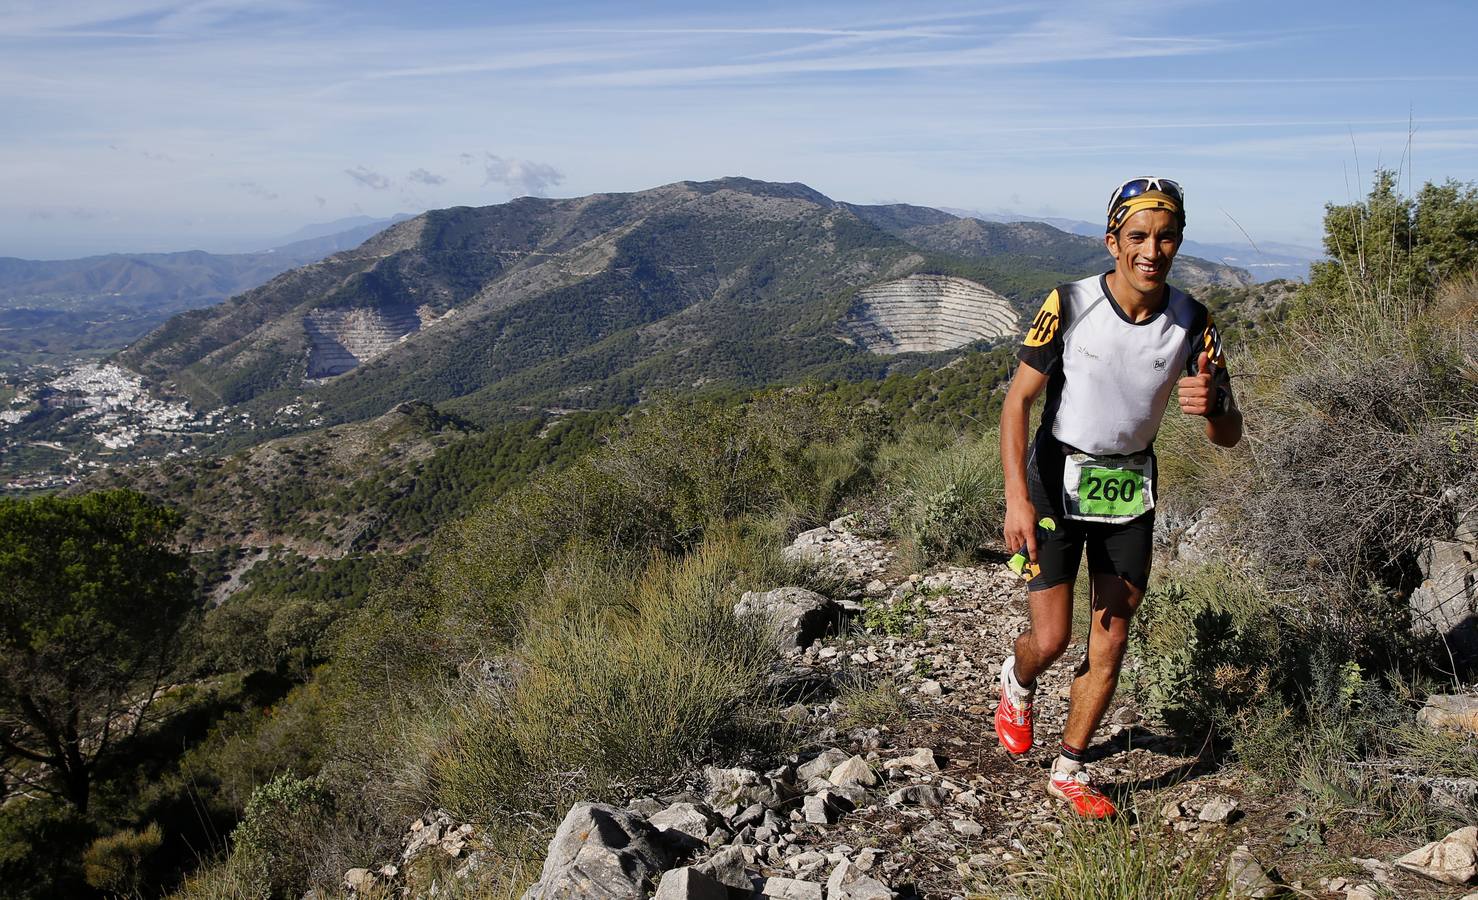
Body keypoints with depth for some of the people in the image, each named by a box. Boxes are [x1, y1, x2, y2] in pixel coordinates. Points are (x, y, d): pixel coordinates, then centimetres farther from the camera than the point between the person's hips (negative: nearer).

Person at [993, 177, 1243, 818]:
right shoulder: (1070, 305, -18)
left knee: (1110, 646, 6)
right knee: (1051, 638, -5)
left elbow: (1228, 437, -6)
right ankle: (1017, 683, 33)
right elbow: (1017, 400, -14)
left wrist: (1211, 406, -31)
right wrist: (1017, 499, -24)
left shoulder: (1192, 322, -10)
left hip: (1130, 489, 3)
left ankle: (1069, 772, 25)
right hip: (1058, 482, -3)